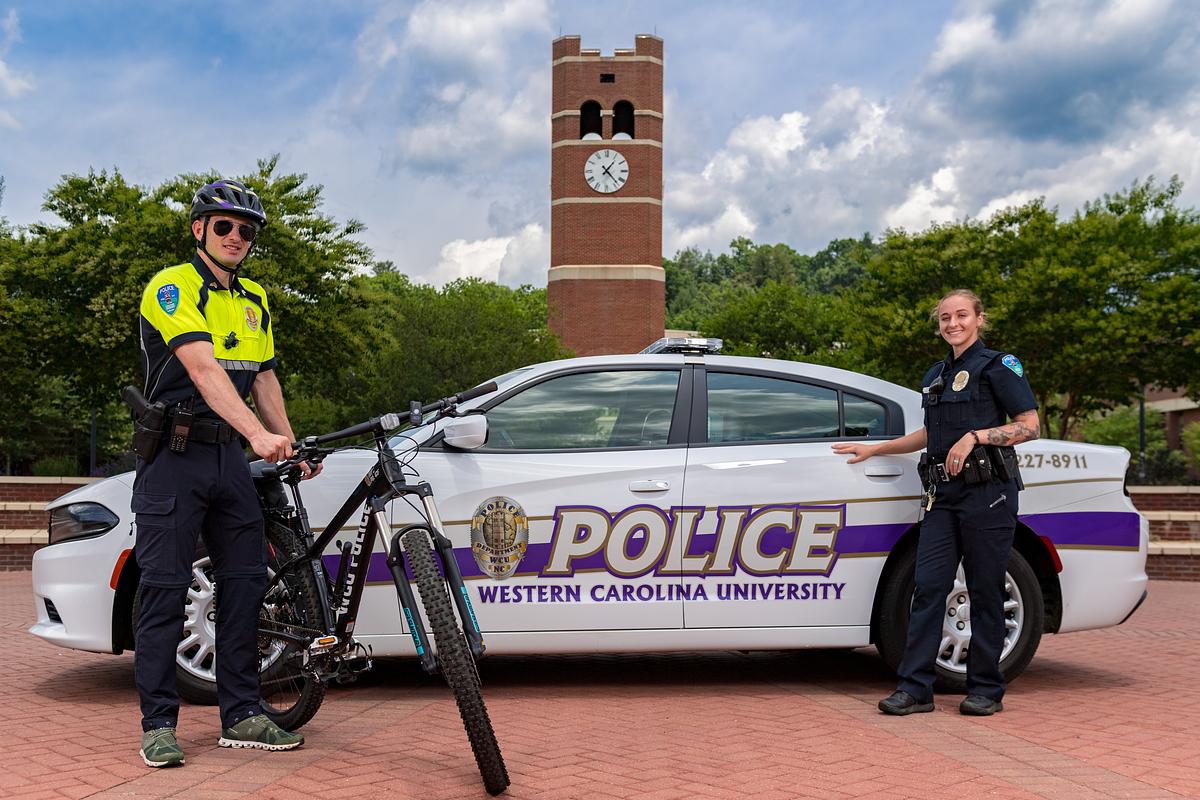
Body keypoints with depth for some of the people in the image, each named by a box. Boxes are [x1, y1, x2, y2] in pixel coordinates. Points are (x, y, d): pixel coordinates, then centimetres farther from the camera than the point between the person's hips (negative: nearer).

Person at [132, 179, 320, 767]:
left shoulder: (254, 299, 16)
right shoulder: (172, 288, -7)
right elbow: (203, 370, -22)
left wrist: (291, 446, 9)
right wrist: (259, 434, -34)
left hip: (229, 456, 7)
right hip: (174, 455, -7)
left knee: (245, 581, 5)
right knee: (166, 588, -4)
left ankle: (242, 716, 14)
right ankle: (158, 724, 6)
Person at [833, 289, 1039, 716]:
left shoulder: (998, 365, -2)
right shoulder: (935, 375, 19)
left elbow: (1029, 426, -6)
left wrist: (976, 435, -17)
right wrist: (874, 449, 27)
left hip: (987, 493, -6)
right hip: (942, 495, 6)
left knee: (985, 592, 0)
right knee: (928, 587, -1)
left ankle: (986, 689, 11)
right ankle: (915, 687, 1)